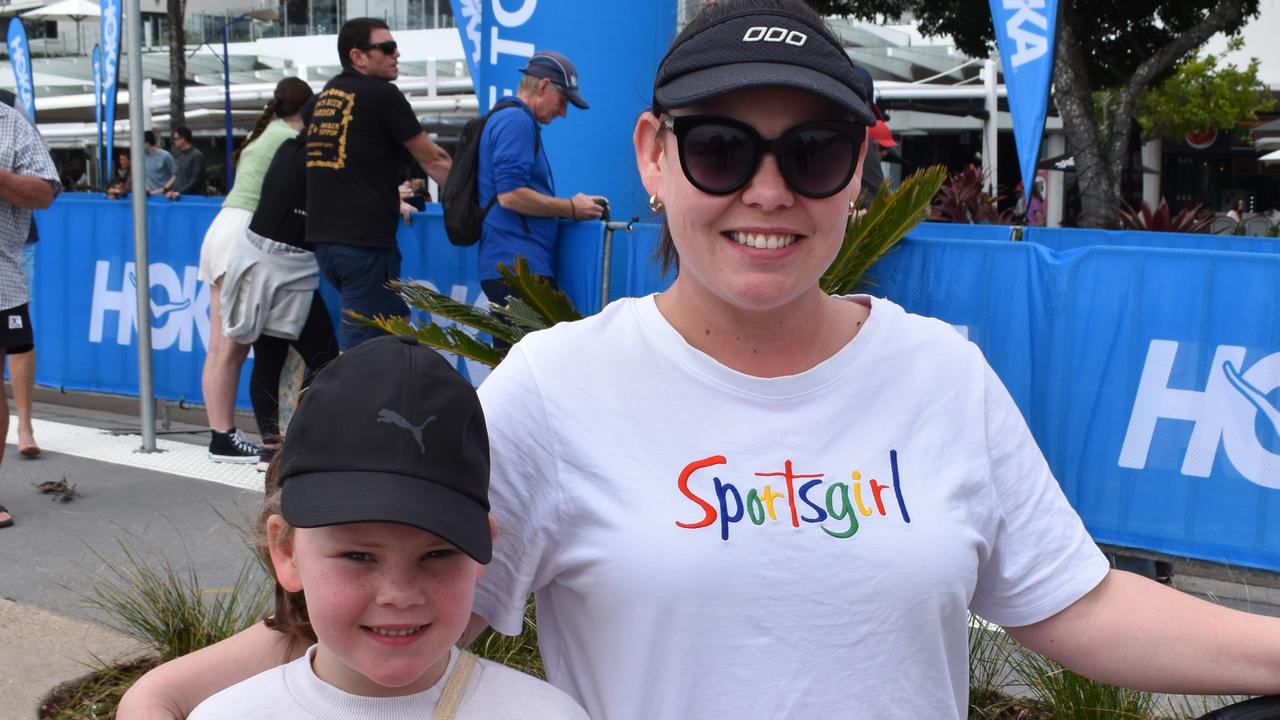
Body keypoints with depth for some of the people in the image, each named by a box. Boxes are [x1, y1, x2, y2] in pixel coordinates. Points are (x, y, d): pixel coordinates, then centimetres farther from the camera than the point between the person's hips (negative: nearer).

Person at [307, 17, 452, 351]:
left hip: (324, 236, 8)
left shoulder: (324, 97, 16)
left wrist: (393, 202, 36)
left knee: (393, 321, 20)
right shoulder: (382, 94, -7)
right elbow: (431, 161, 0)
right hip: (364, 240, -8)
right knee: (365, 343, -4)